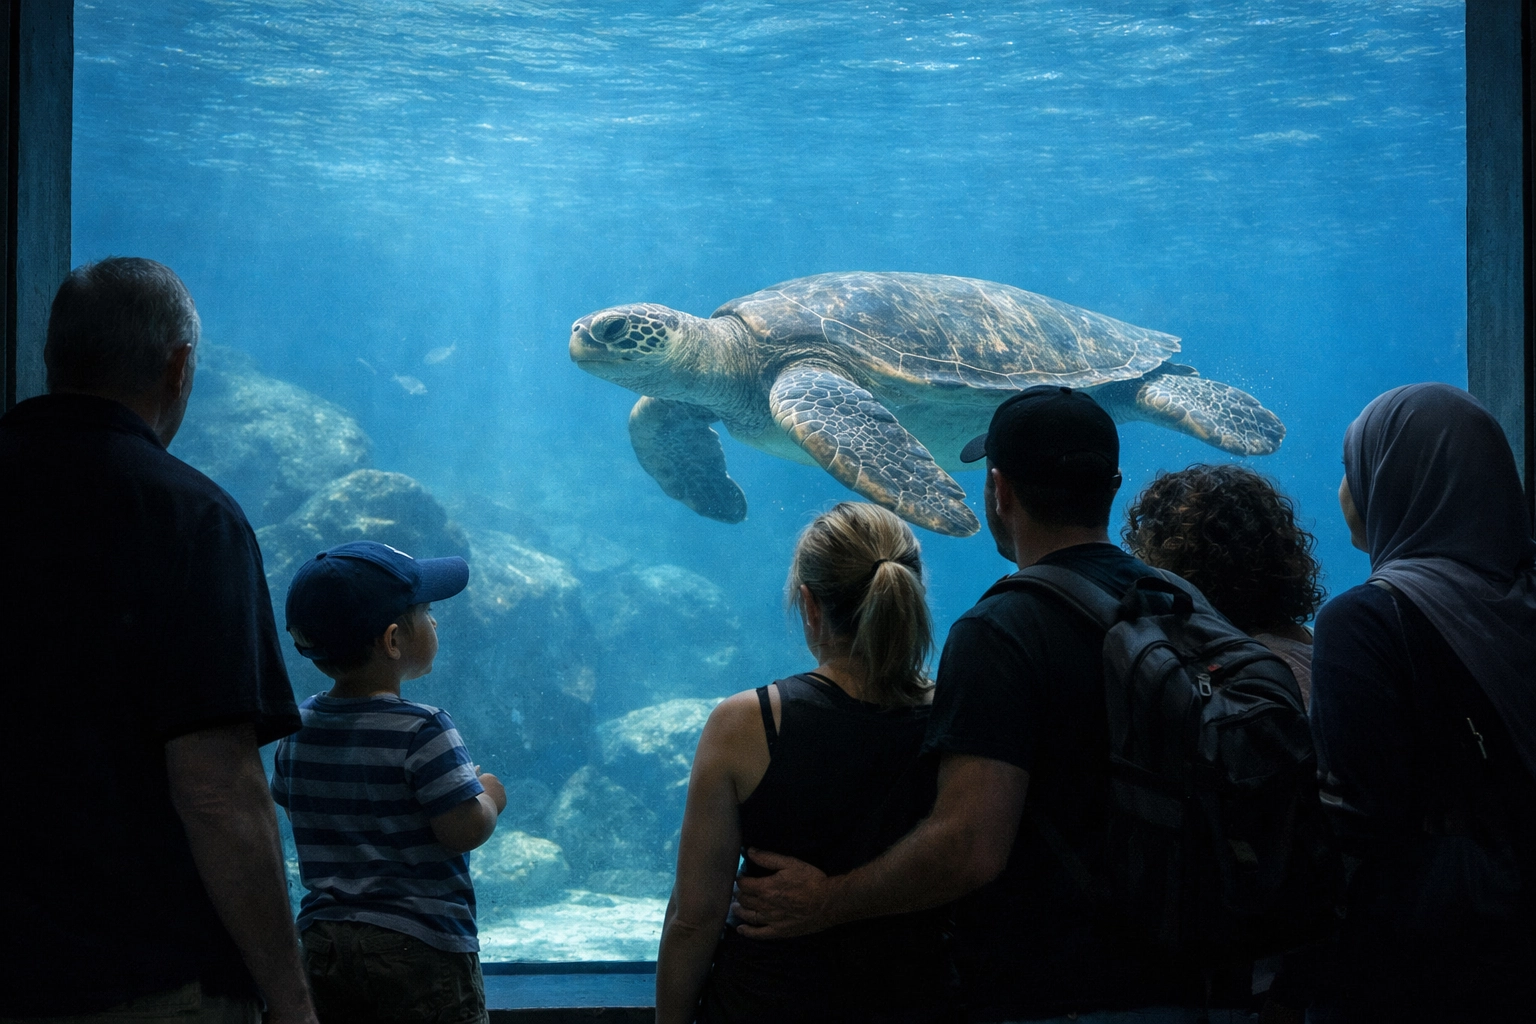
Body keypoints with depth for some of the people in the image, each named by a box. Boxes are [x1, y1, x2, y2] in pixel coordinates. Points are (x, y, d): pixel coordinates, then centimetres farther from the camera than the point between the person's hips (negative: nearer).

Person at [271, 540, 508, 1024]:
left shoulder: (300, 726, 5)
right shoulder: (422, 731, -17)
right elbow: (464, 831, -18)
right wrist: (490, 797, 2)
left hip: (322, 945, 7)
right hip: (420, 948, -7)